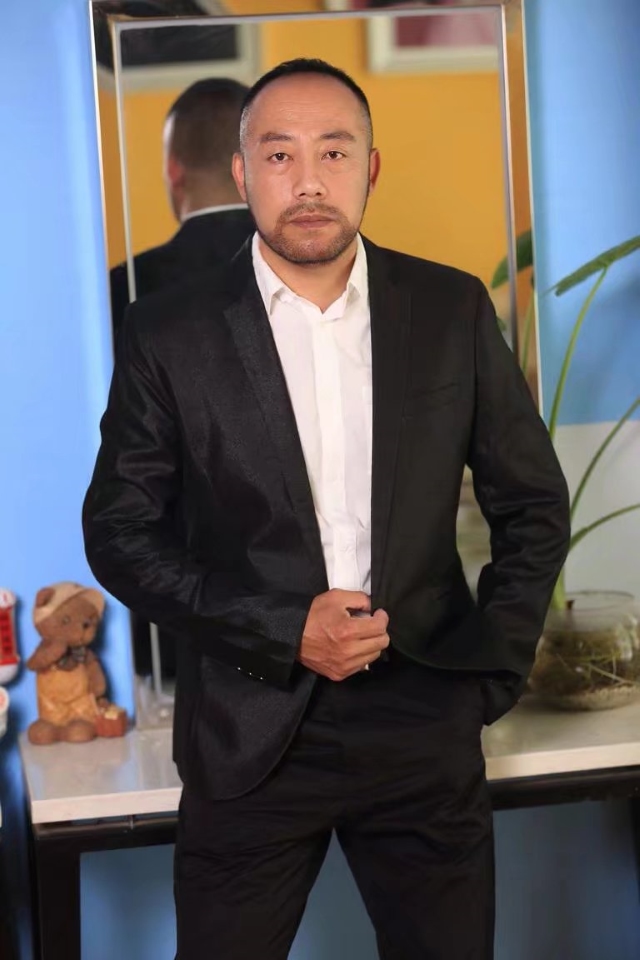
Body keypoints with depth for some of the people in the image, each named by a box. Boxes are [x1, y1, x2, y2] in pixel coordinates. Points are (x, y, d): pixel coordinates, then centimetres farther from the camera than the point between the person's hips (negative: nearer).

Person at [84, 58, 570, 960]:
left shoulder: (453, 310, 1)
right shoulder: (169, 336, -4)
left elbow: (534, 503, 7)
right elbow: (120, 532, -2)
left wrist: (491, 670, -1)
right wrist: (282, 631, -12)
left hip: (425, 723, 2)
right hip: (251, 735, -1)